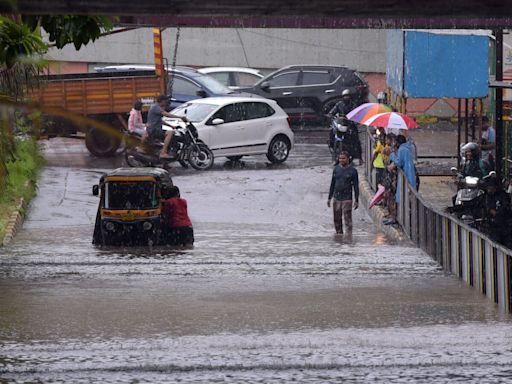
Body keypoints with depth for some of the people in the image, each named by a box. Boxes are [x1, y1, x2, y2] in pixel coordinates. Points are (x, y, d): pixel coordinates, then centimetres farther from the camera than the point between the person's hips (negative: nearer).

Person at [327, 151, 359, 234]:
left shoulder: (352, 171, -2)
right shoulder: (336, 169, 9)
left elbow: (356, 186, -1)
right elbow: (332, 184, 16)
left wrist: (356, 200, -5)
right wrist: (329, 198, 14)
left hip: (347, 199, -4)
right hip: (337, 198, 4)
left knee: (347, 219, -8)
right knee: (337, 219, 9)